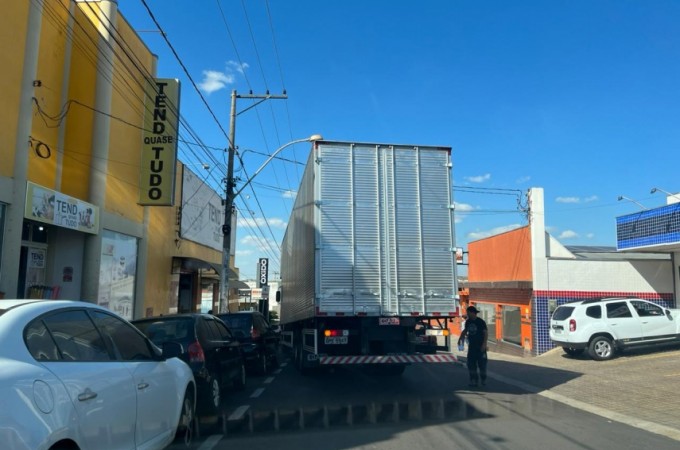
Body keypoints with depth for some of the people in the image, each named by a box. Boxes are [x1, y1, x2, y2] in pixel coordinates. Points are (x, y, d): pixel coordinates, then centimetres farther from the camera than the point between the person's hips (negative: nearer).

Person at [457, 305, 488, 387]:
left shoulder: (481, 322, -11)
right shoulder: (468, 321, 6)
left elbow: (486, 333, -13)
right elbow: (465, 331, 20)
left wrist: (484, 344, -21)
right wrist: (460, 338, 9)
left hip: (480, 347, -5)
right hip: (471, 346, 5)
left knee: (482, 363, 2)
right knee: (471, 364, 2)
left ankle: (483, 380, 20)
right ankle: (473, 381, 10)